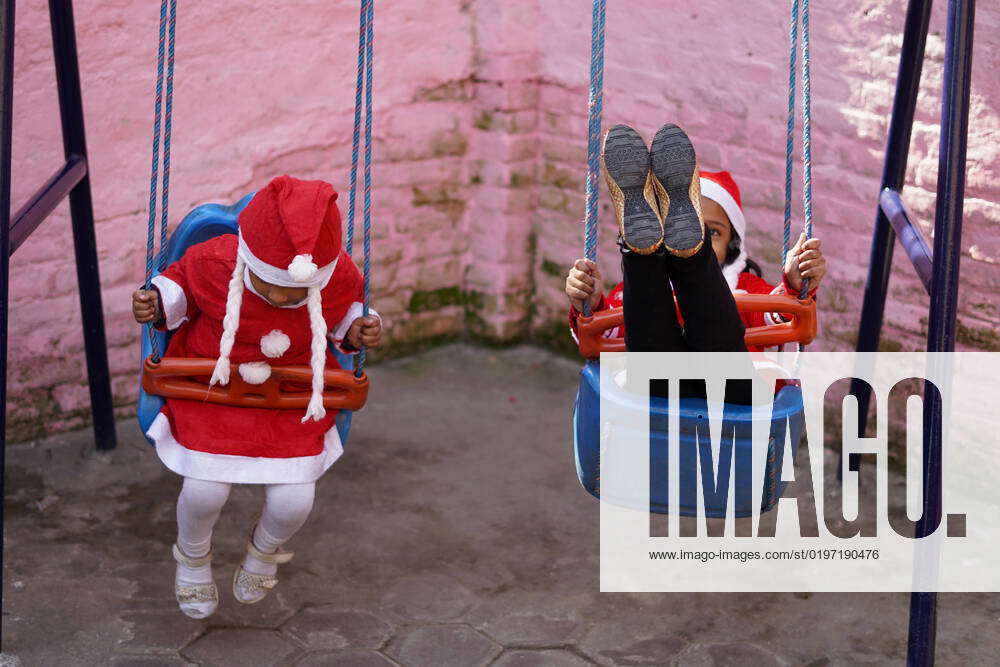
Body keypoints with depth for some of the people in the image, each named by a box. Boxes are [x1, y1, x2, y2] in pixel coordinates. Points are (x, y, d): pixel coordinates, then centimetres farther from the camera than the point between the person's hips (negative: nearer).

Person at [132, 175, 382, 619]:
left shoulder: (339, 278, -19)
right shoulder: (213, 263, -24)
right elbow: (180, 280, 1)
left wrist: (357, 332, -14)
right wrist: (156, 304, -18)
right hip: (214, 386, -1)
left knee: (293, 502, -13)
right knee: (204, 490, -17)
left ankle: (265, 548, 27)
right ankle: (192, 555, 21)